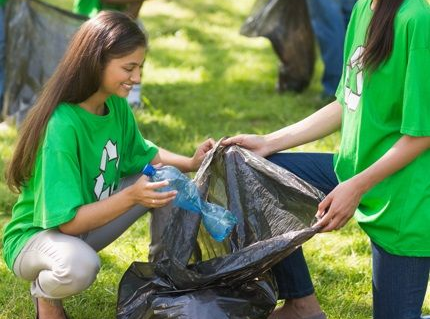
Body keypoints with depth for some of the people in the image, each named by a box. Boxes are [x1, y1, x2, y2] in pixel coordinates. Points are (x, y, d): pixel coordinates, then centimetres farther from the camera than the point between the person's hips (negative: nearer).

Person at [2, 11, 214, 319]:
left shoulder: (116, 104, -8)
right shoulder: (62, 127, -32)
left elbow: (141, 154, 11)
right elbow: (67, 221, -32)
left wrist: (190, 163, -7)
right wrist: (130, 197, -42)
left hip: (88, 222, 7)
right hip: (38, 236, -7)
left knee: (166, 179, -5)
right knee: (80, 264, -40)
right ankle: (45, 291, -4)